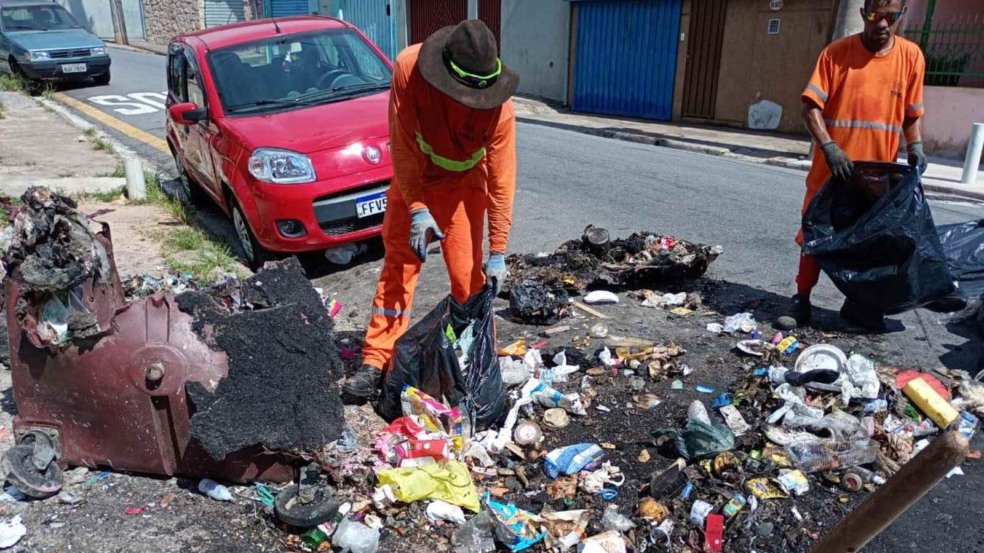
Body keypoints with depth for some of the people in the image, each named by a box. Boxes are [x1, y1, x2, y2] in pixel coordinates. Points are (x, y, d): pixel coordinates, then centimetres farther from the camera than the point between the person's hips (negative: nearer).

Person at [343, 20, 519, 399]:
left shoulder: (499, 106, -29)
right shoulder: (408, 68, -28)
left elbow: (502, 179, -23)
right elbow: (402, 146, -20)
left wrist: (497, 254, -21)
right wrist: (417, 209, -25)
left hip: (463, 184, -1)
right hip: (413, 176, 1)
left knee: (467, 275, -4)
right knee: (398, 265, 1)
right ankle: (377, 361, 8)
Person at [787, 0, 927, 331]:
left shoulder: (911, 56, 2)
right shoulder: (836, 53, -6)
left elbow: (913, 114, 10)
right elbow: (811, 107, -10)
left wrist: (915, 147, -6)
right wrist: (829, 147, -23)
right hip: (833, 170, -3)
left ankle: (857, 305, 26)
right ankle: (801, 303, 16)